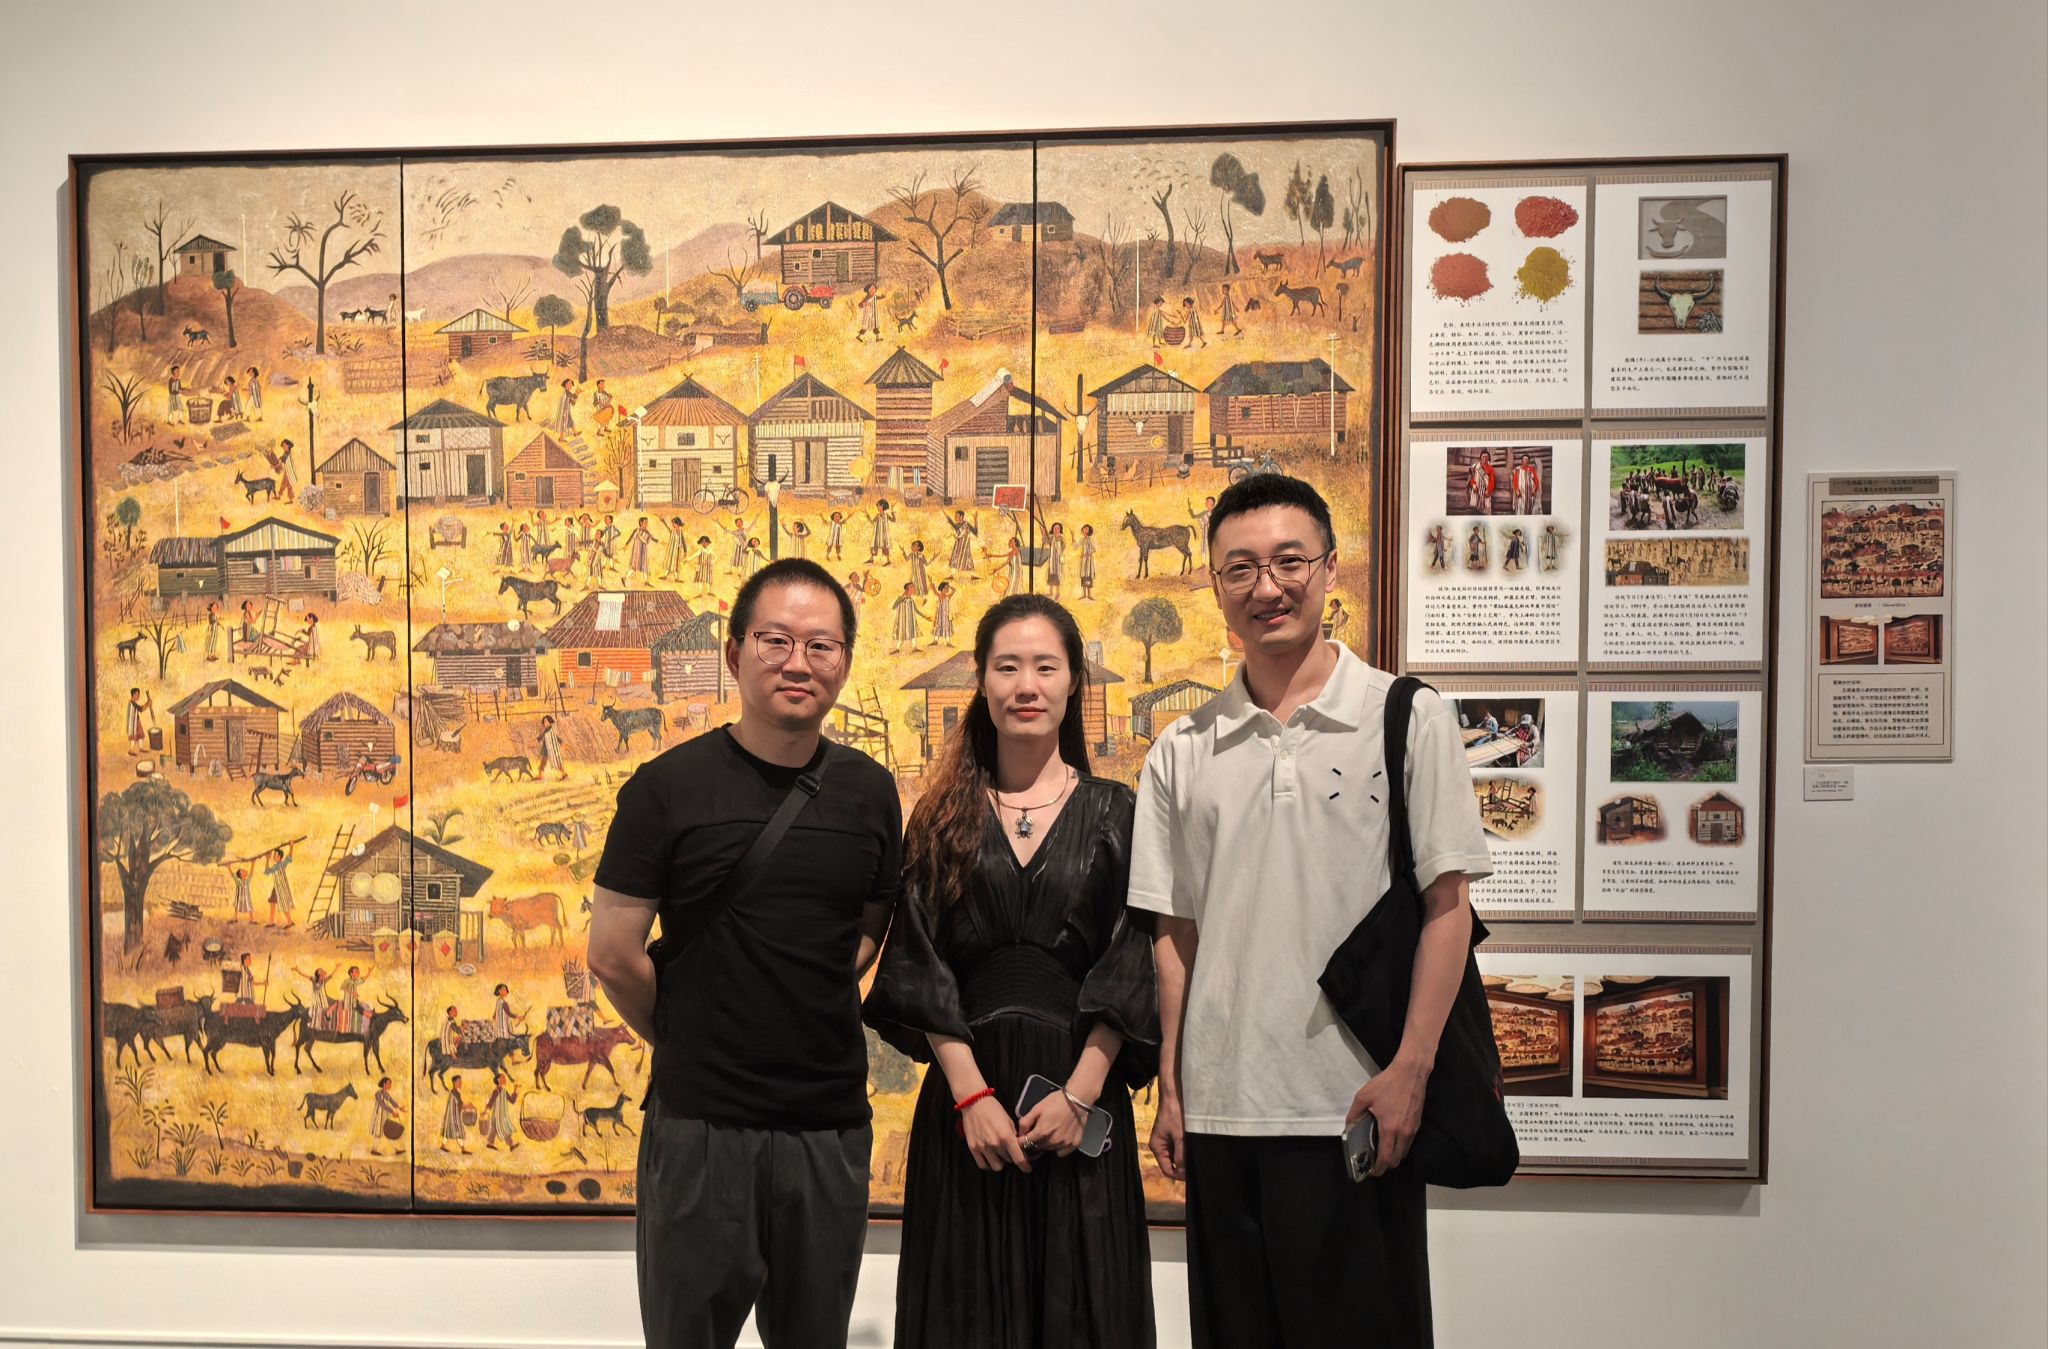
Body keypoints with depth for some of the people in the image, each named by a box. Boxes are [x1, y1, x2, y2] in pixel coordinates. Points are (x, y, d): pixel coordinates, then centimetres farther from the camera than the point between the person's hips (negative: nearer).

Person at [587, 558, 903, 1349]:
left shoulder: (870, 792, 1)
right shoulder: (669, 785, -9)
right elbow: (612, 955, -7)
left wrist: (815, 1014, 4)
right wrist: (689, 1040, 3)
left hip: (833, 1123, 3)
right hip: (700, 1122, -3)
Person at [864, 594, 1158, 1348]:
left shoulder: (1113, 813, 2)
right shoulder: (943, 818, 4)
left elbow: (1130, 969, -2)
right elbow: (922, 968, -1)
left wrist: (1080, 1094, -11)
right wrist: (972, 1093, -10)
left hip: (1081, 1086, 0)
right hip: (965, 1090, 1)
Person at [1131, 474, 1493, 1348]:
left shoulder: (1407, 719, -2)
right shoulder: (1182, 751, 6)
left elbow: (1446, 905, -4)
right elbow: (1174, 930, 9)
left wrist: (1411, 1068, -11)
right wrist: (1170, 1089, 7)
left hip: (1358, 1109, -3)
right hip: (1219, 1111, 3)